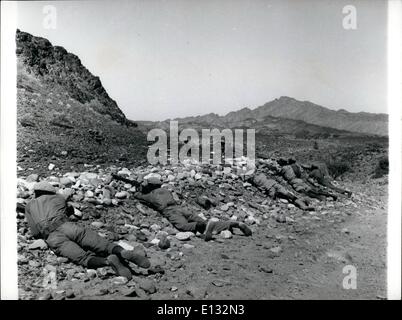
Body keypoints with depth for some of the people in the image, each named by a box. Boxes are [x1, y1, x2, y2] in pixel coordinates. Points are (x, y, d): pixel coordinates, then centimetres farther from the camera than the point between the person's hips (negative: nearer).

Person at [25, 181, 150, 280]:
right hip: (67, 227, 1)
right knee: (104, 245, -12)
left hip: (53, 239, -1)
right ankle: (124, 253, -41)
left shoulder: (29, 205, 29)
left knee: (84, 258, -20)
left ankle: (108, 261, -49)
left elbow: (35, 232, 20)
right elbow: (71, 210, 53)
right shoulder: (59, 198, 32)